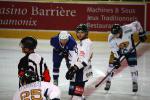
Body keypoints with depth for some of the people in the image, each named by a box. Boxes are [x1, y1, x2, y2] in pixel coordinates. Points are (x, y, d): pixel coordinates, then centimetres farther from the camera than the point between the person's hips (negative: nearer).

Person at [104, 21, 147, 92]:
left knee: (133, 65, -6)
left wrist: (141, 34, -11)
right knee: (112, 65, -6)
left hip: (130, 49, 0)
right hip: (117, 50, 0)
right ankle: (108, 82, 11)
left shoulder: (127, 29, -35)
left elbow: (137, 24, -18)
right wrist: (116, 60, -27)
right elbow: (114, 50, -23)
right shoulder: (111, 38, -31)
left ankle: (135, 83, 9)